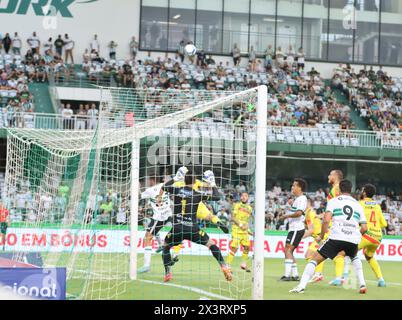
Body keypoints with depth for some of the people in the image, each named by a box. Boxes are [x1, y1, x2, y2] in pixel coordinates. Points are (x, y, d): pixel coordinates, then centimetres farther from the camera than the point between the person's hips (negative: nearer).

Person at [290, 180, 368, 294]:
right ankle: (362, 284, 20)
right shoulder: (358, 205, 21)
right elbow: (364, 228, 16)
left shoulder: (333, 201, 10)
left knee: (315, 258, 5)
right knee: (355, 258, 36)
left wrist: (321, 236, 7)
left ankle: (301, 286, -12)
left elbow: (326, 220, -5)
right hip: (354, 239, 4)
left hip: (336, 237, -4)